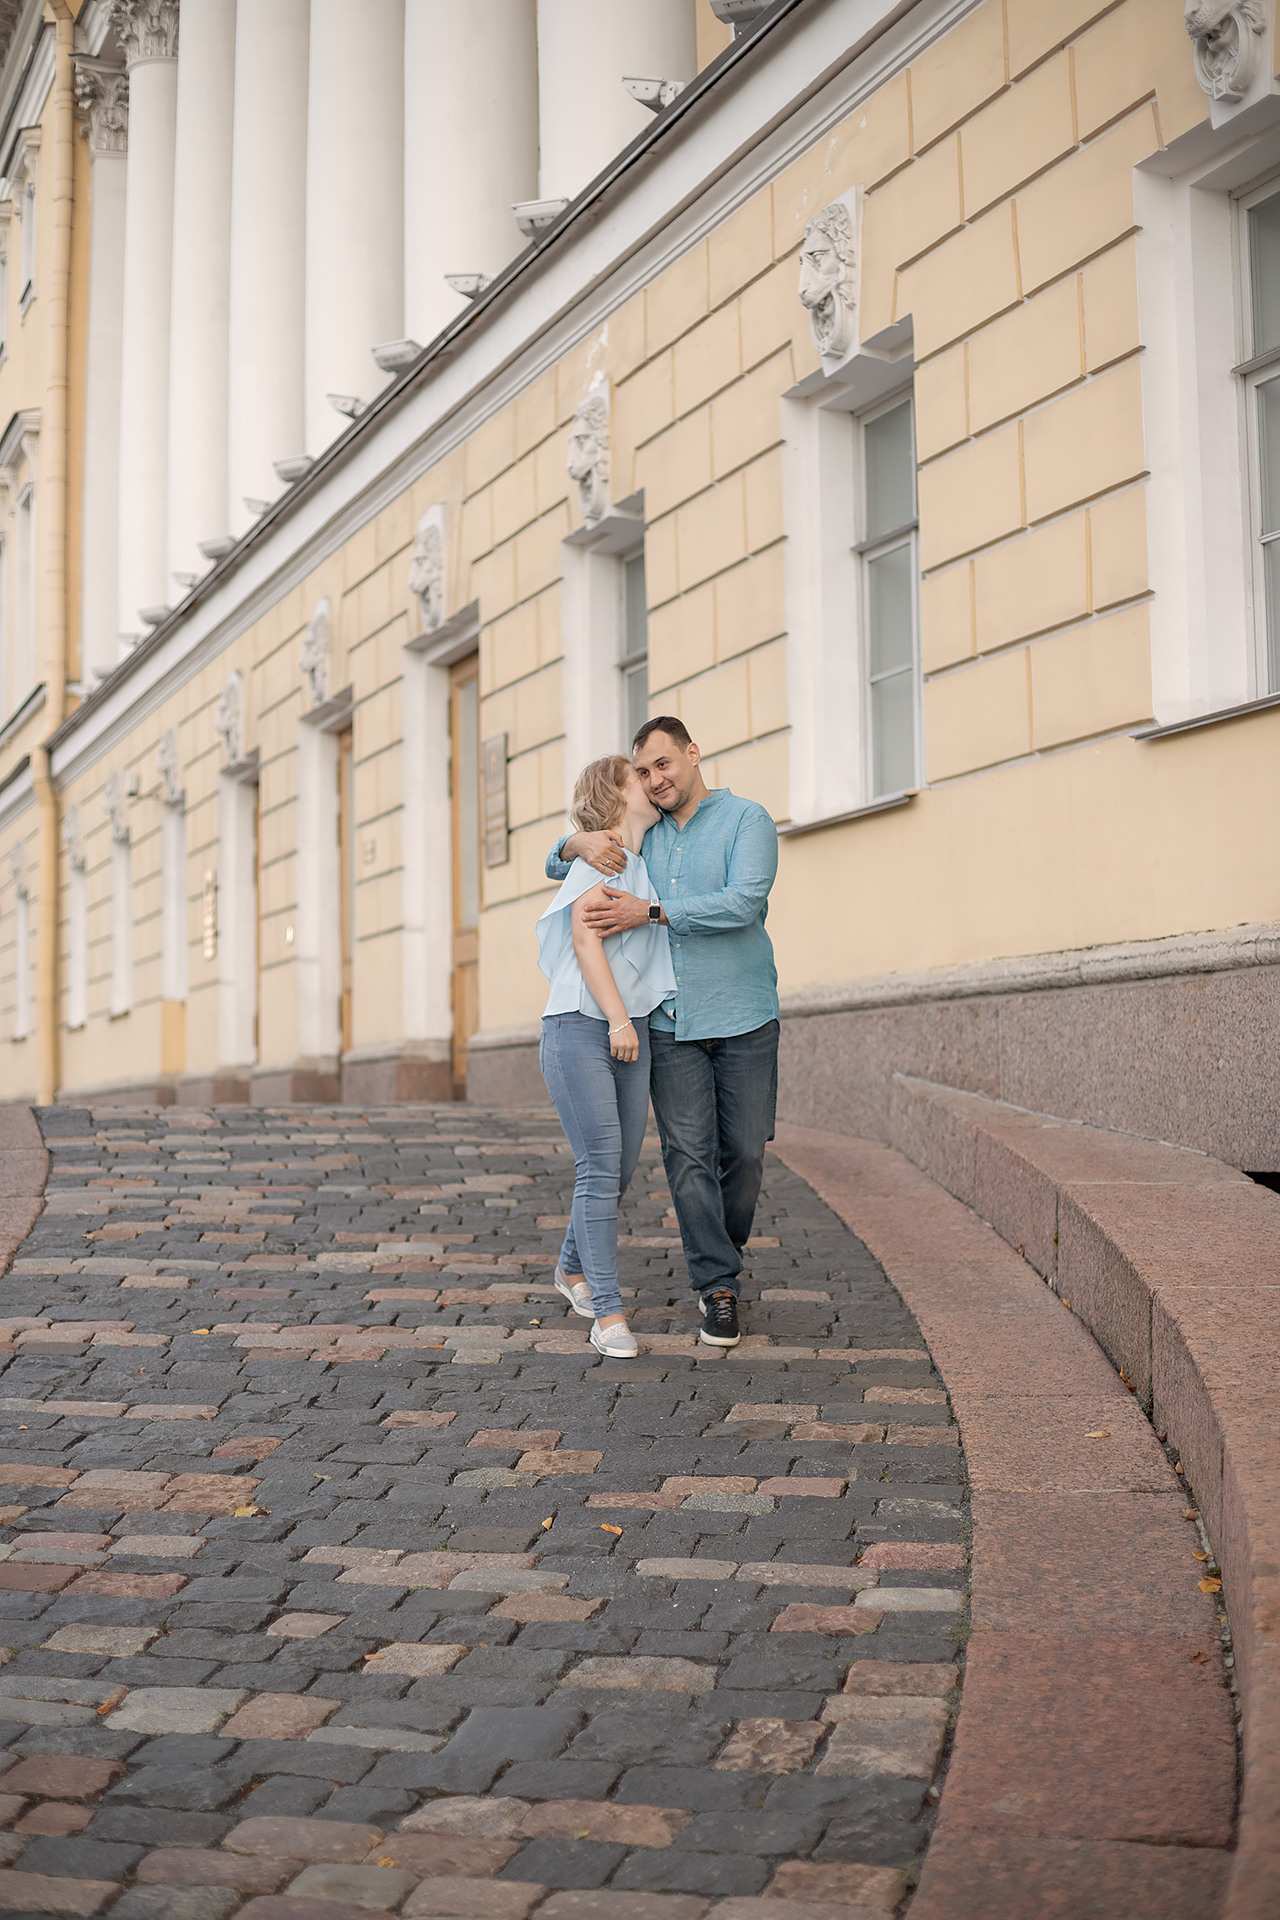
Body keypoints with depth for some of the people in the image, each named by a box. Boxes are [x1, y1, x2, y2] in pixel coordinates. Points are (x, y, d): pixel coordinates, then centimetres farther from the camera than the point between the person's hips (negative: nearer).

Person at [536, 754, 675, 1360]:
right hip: (580, 1029, -7)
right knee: (601, 1167, -12)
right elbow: (586, 935, -12)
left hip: (631, 1031, 8)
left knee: (620, 1168, 9)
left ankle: (573, 1268, 33)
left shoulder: (647, 862, 19)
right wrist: (618, 1017, -18)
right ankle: (607, 1311, -11)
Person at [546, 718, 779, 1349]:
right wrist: (580, 842, -6)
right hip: (669, 1023, 3)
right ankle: (719, 1288, -1)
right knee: (688, 1153, -6)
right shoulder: (643, 834, 13)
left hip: (742, 1018, -3)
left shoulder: (746, 820, -2)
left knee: (744, 1152, 3)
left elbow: (743, 903, -18)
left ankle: (722, 1256, 27)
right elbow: (556, 864, 19)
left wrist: (649, 911, -20)